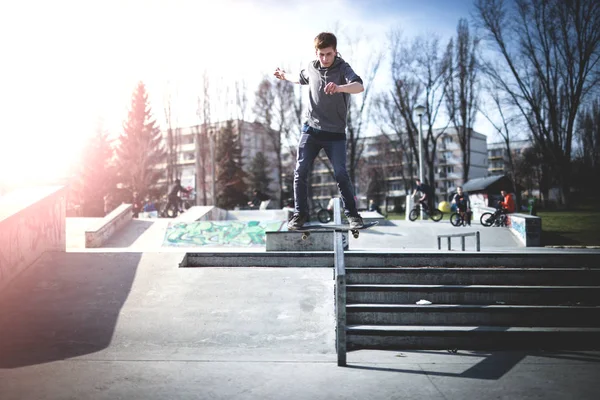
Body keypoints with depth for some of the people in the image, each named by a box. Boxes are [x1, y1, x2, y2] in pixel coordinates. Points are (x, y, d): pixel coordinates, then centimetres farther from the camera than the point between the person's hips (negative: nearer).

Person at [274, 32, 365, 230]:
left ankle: (352, 214, 4)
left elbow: (359, 86, -32)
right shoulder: (311, 67, 5)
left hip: (335, 133, -4)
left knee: (341, 174, -10)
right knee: (300, 172, -4)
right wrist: (286, 76, 45)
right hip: (311, 129, 4)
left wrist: (339, 88, -52)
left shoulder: (343, 68, -11)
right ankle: (300, 214, 7)